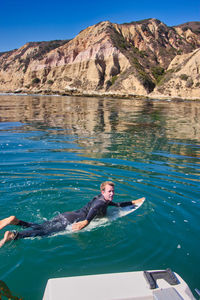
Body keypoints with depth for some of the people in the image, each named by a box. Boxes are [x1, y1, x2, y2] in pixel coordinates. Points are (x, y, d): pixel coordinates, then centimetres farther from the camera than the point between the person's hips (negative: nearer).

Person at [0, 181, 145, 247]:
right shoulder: (101, 202, -11)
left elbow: (118, 204, 37)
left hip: (67, 216, 9)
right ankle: (12, 235, -34)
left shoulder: (105, 200, 20)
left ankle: (15, 221, -3)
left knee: (40, 227, 5)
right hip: (70, 221, -9)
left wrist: (133, 202, 39)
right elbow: (94, 209, -34)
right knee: (46, 232, -22)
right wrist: (86, 221, -51)